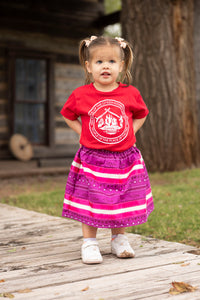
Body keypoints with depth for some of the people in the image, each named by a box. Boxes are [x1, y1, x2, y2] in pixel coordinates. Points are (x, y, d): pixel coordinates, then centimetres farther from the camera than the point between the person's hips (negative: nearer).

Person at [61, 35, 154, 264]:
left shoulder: (130, 94, -1)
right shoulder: (81, 95, -5)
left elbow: (141, 115, 17)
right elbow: (68, 115, 13)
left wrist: (130, 132, 2)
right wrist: (83, 133, 1)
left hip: (124, 158, 2)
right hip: (92, 159, -1)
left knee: (122, 201, 11)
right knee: (90, 201, 1)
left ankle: (119, 240, 29)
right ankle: (89, 243, 15)